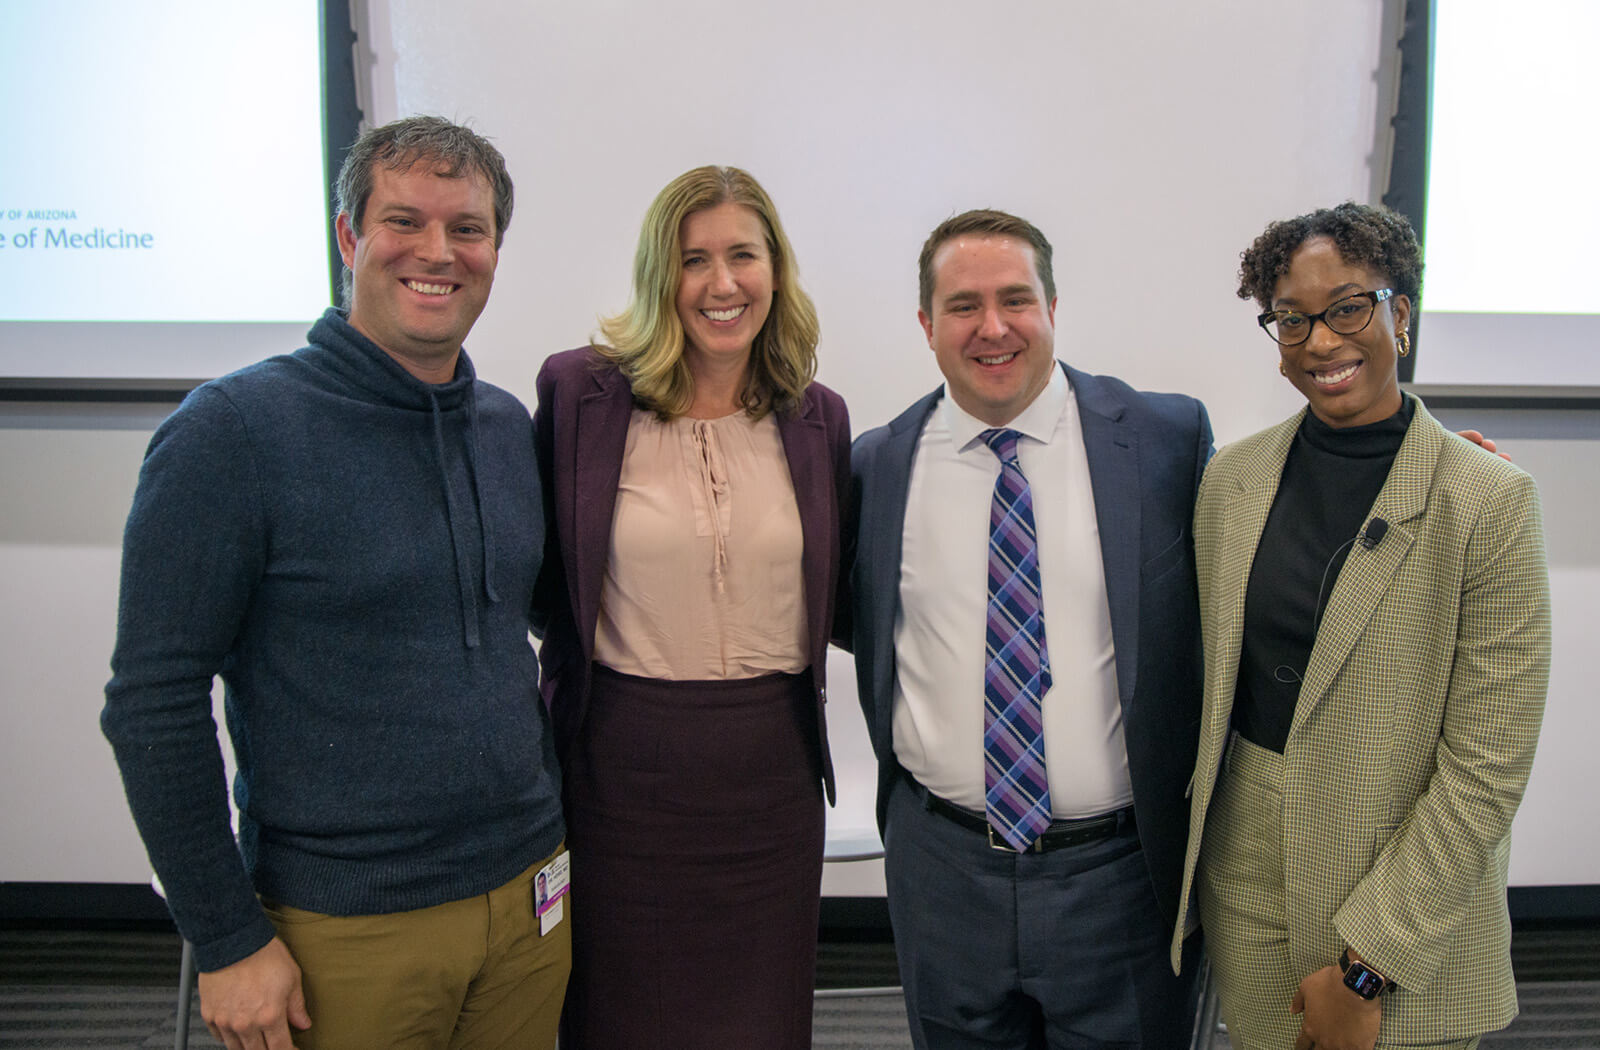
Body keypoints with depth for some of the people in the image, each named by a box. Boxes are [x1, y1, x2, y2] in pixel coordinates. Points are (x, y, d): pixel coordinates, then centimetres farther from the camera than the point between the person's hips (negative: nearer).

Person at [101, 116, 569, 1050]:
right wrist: (227, 942, -10)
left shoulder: (513, 428, 4)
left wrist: (556, 822, 12)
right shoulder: (234, 430, -13)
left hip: (527, 900, 5)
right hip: (348, 934, -4)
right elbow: (153, 703, -12)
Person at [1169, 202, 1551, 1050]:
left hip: (1407, 893, -3)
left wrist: (1367, 966, -14)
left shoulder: (1489, 502, -13)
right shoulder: (1231, 478, -1)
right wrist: (1186, 862, 6)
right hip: (1243, 872, 3)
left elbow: (1487, 766, -14)